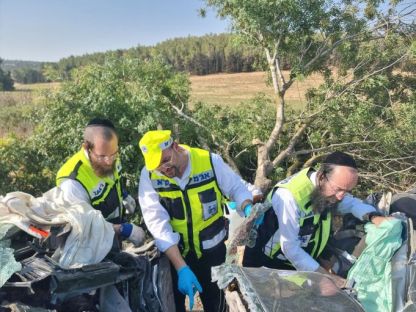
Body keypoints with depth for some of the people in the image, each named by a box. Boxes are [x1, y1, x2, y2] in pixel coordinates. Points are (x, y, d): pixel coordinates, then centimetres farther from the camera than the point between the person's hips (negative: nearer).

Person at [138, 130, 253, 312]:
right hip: (172, 252, 0)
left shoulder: (211, 162, -18)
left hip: (211, 249, 0)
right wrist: (181, 267, -29)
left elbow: (236, 187, -3)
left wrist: (248, 208, -26)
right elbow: (157, 223, -22)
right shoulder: (149, 175, -18)